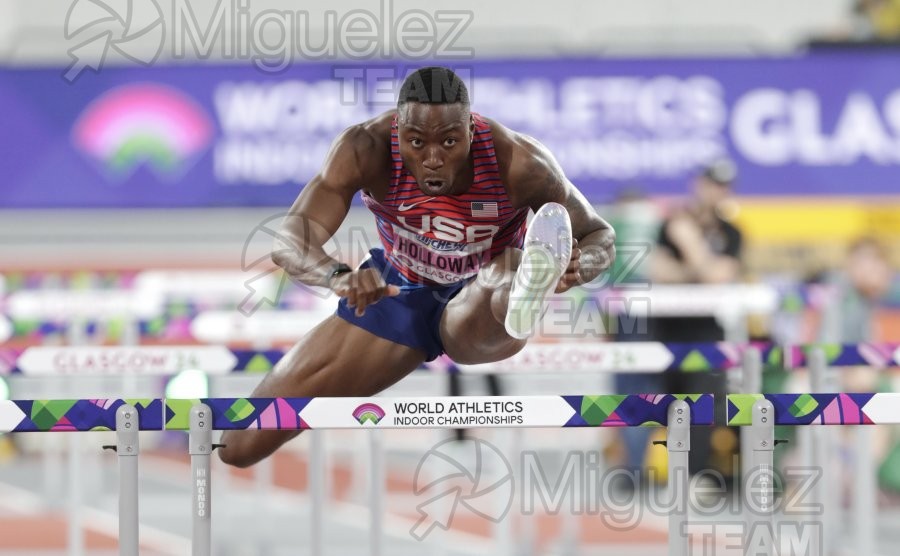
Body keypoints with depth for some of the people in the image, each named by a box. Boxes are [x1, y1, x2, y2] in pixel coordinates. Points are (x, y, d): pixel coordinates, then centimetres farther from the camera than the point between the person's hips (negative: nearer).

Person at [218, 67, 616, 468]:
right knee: (241, 444, -1)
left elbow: (600, 235, -14)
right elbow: (289, 243, -35)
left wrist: (577, 268, -40)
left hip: (478, 312, -2)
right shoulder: (366, 150, -27)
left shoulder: (518, 162, -28)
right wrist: (340, 277, -58)